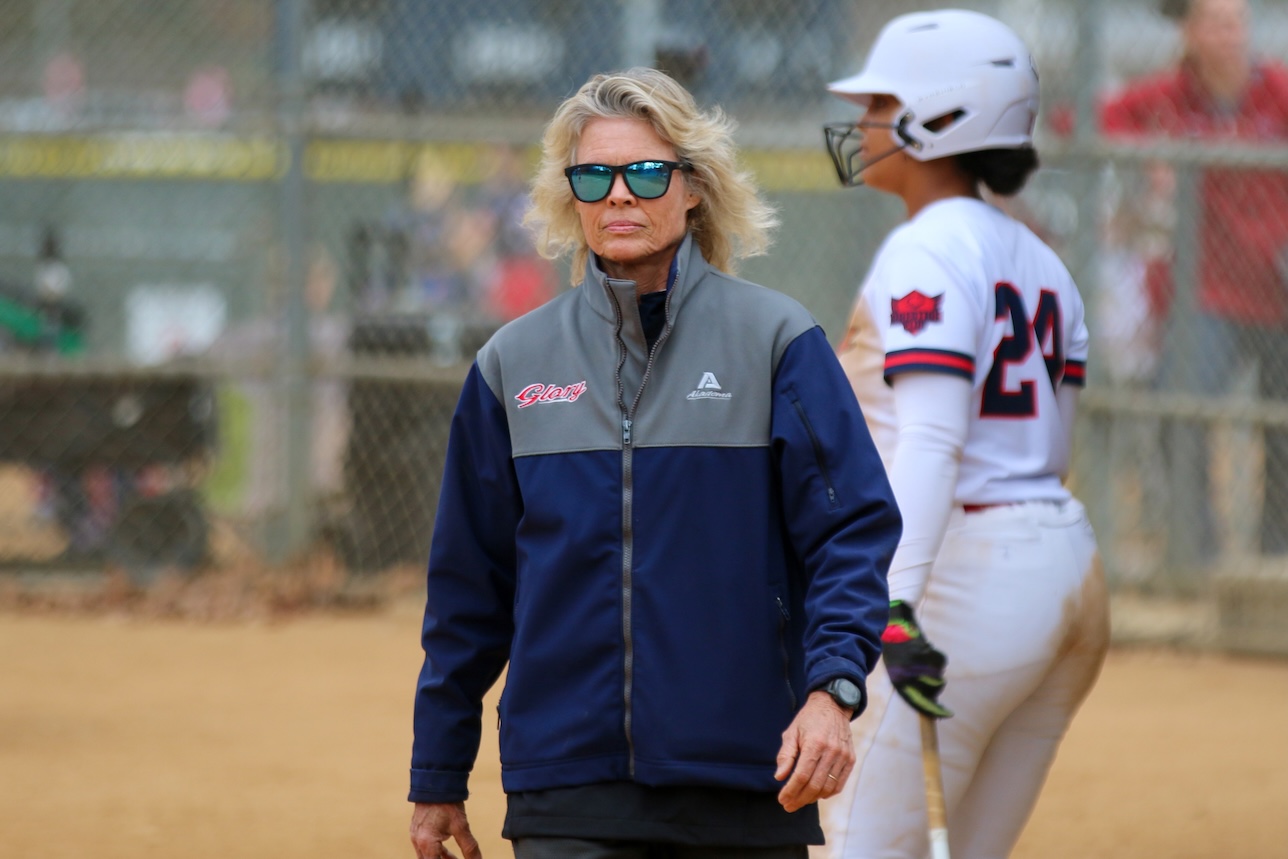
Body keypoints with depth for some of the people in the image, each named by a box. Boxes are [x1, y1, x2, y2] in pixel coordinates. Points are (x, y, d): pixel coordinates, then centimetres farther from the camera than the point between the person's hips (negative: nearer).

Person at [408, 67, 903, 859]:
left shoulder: (777, 340, 1)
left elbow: (853, 533, -4)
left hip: (745, 786, -1)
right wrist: (437, 778, 14)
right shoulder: (513, 362, 9)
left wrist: (832, 689, -20)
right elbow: (468, 584, 14)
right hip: (566, 790, 1)